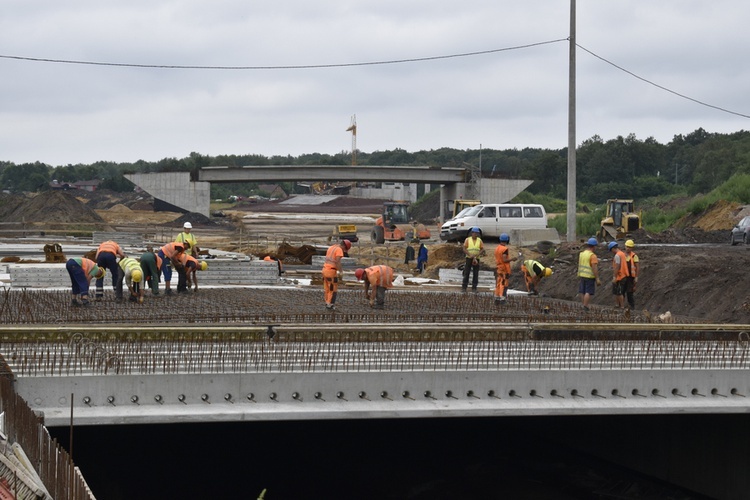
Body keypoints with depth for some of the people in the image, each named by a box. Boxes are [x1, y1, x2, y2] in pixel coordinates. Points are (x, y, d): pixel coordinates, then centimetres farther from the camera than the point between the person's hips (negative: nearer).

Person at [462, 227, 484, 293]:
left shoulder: (479, 240, 7)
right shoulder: (467, 240, 2)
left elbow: (482, 250, 2)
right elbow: (464, 249, -4)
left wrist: (476, 255, -14)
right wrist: (470, 255, -18)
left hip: (476, 259, 2)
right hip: (469, 258, -2)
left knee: (476, 274, 1)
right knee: (466, 273, -3)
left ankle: (474, 288, 6)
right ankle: (464, 287, -1)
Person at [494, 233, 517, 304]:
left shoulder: (497, 248, 8)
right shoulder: (505, 249, -19)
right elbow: (505, 260, -24)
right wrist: (512, 259, -11)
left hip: (499, 268, 8)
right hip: (505, 269, -8)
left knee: (498, 283, 12)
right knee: (504, 284, -4)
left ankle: (497, 298, 14)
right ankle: (502, 299, -5)